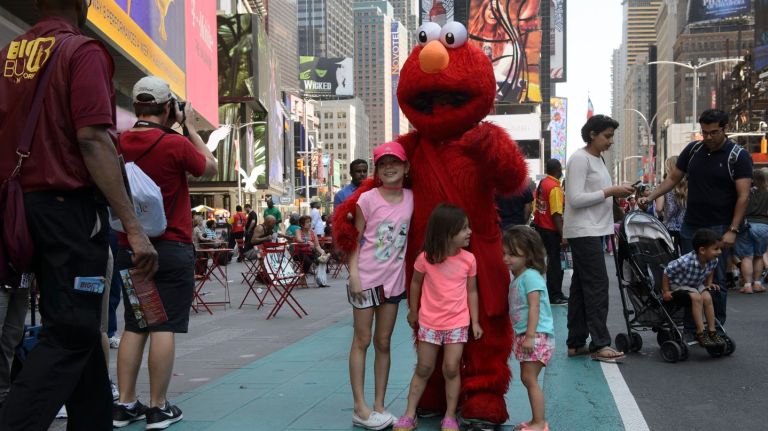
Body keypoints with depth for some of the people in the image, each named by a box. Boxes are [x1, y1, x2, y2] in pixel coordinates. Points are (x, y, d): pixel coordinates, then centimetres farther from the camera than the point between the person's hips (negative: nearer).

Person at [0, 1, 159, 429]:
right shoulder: (84, 51, -9)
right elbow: (92, 140, -19)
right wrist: (134, 227, -21)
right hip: (70, 206, -8)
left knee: (74, 326, 17)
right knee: (72, 331, -3)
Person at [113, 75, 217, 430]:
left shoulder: (119, 143, 1)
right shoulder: (176, 144, -13)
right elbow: (210, 168, 5)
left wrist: (170, 130, 17)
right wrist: (189, 126, 8)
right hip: (172, 248, -5)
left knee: (134, 326, 12)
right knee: (164, 327, -1)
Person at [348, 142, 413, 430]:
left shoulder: (411, 199, 1)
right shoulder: (367, 199, -8)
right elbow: (355, 239, -6)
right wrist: (353, 273, -14)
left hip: (393, 281, 4)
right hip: (366, 279, -4)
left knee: (383, 343, 10)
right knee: (362, 341, 2)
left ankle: (379, 406, 19)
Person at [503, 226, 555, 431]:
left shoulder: (531, 276, -15)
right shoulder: (517, 277, 13)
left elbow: (534, 307, -22)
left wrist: (530, 336, -26)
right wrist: (522, 336, 16)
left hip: (537, 336, -10)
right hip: (524, 335, 10)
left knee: (530, 378, -8)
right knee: (527, 378, 12)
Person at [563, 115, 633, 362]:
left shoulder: (597, 159, 17)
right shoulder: (580, 159, -11)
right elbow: (576, 199, -19)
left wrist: (617, 193, 5)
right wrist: (610, 192, -16)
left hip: (594, 230, 9)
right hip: (583, 231, -9)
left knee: (581, 286, 10)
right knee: (597, 285, -10)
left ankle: (576, 343, 14)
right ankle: (599, 344, -6)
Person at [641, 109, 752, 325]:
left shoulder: (738, 156, -6)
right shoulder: (693, 149, 7)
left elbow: (743, 196, -11)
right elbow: (673, 178, 14)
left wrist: (733, 230, -17)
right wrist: (650, 197, 1)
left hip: (719, 228, -4)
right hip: (691, 226, 4)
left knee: (716, 281, 0)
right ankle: (690, 327, 12)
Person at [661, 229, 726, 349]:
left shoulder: (713, 261, -14)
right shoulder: (685, 261, -35)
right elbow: (667, 271, -25)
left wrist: (708, 284, 2)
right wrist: (666, 292, -20)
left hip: (696, 285, 6)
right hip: (677, 286, -6)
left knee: (707, 297, -21)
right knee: (696, 297, -29)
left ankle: (712, 331, -13)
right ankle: (700, 334, -24)